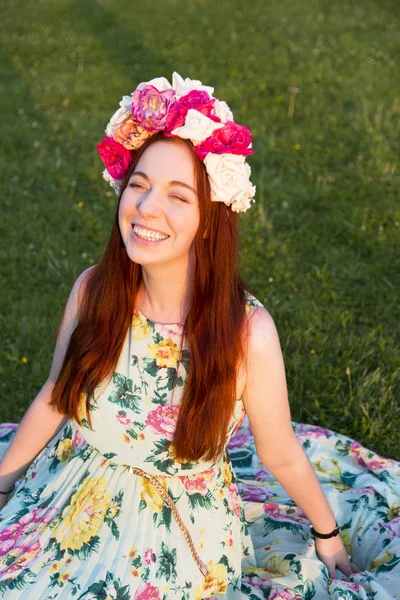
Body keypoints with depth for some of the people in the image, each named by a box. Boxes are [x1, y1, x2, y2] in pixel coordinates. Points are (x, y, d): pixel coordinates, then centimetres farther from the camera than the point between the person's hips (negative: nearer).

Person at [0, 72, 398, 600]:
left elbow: (282, 455, -7)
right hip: (69, 507, 4)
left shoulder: (248, 331, -24)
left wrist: (329, 534, 8)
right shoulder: (92, 292, -14)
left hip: (180, 535, -3)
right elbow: (54, 398, 4)